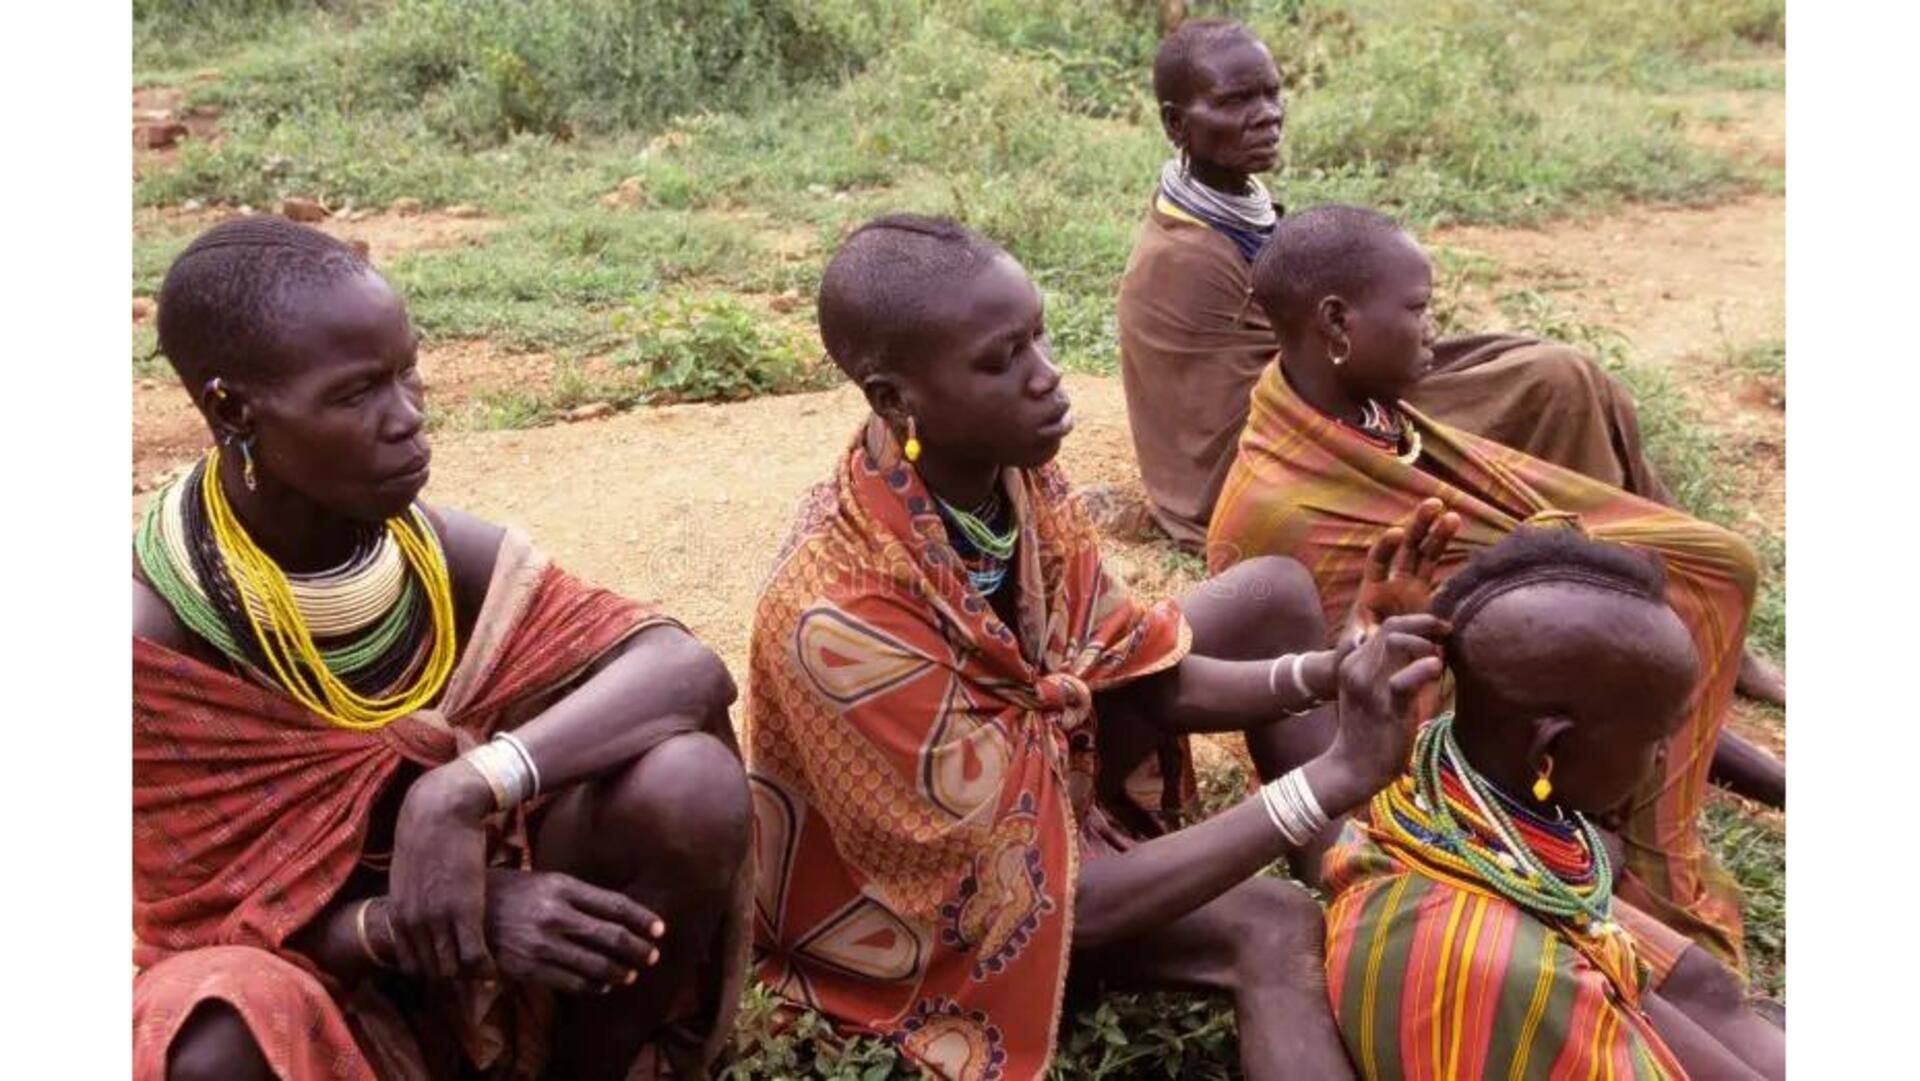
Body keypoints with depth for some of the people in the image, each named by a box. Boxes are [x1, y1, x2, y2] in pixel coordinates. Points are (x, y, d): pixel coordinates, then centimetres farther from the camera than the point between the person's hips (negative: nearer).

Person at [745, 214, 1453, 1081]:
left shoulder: (1009, 468, -15)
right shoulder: (840, 614, -37)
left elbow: (1152, 677, -4)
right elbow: (1061, 900, -33)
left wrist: (1322, 677, -23)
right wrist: (1336, 776, -35)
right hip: (934, 896, -7)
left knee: (1273, 593, -3)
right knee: (1272, 933, -28)